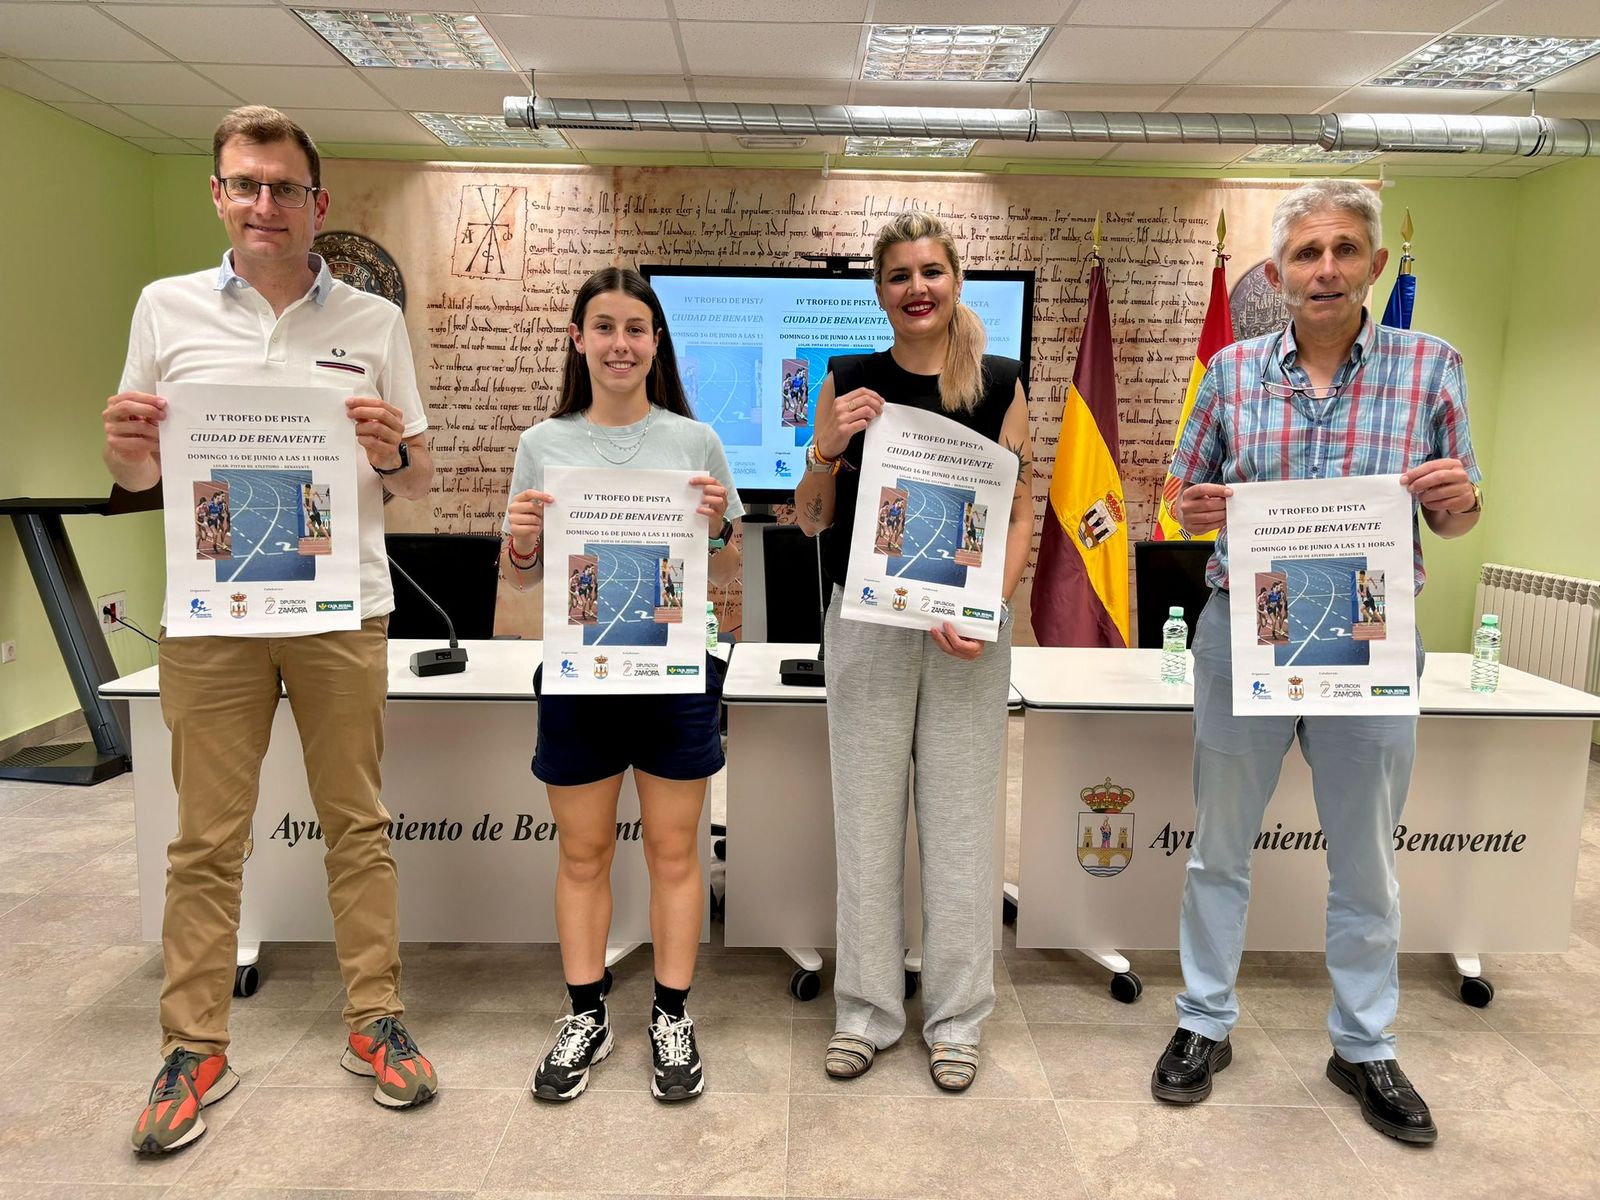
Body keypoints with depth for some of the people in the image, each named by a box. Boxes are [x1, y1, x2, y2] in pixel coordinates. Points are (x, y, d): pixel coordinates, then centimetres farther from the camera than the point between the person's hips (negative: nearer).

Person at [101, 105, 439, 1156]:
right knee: (207, 840, 7)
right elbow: (139, 475, 12)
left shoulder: (374, 322, 7)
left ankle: (376, 1021, 20)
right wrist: (127, 448, -10)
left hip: (344, 609, 0)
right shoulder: (167, 308, 9)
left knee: (358, 824, 7)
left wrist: (391, 452, -14)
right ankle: (195, 1049, 21)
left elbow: (421, 481, 8)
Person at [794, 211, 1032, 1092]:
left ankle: (956, 1016, 26)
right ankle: (866, 1009, 26)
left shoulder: (999, 384, 3)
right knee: (866, 815, 8)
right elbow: (810, 523, 6)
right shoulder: (849, 382, 4)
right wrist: (827, 451, -13)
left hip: (968, 627, 0)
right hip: (867, 622, 1)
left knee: (961, 818, 8)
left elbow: (1021, 516, 2)